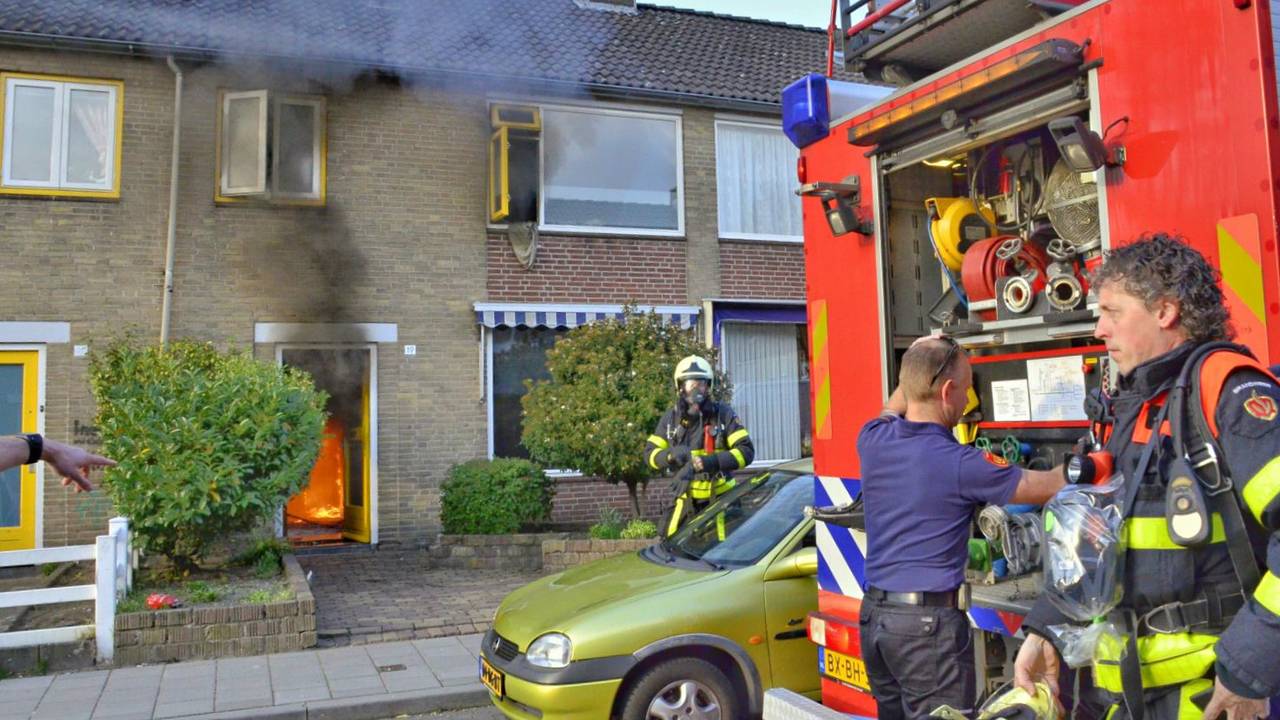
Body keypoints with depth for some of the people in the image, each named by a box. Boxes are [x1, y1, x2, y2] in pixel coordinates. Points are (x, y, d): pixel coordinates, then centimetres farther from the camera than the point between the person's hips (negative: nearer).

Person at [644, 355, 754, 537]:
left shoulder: (723, 414, -5)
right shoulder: (671, 418, 4)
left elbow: (746, 450, -10)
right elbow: (650, 453, 4)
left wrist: (713, 461, -26)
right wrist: (671, 454, -18)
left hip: (720, 497, -2)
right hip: (686, 499, 2)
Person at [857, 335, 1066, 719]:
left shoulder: (872, 440, 0)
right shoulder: (960, 464, -16)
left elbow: (890, 415, 28)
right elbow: (1050, 486, -2)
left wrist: (919, 361, 27)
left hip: (874, 614, 7)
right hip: (928, 621, -7)